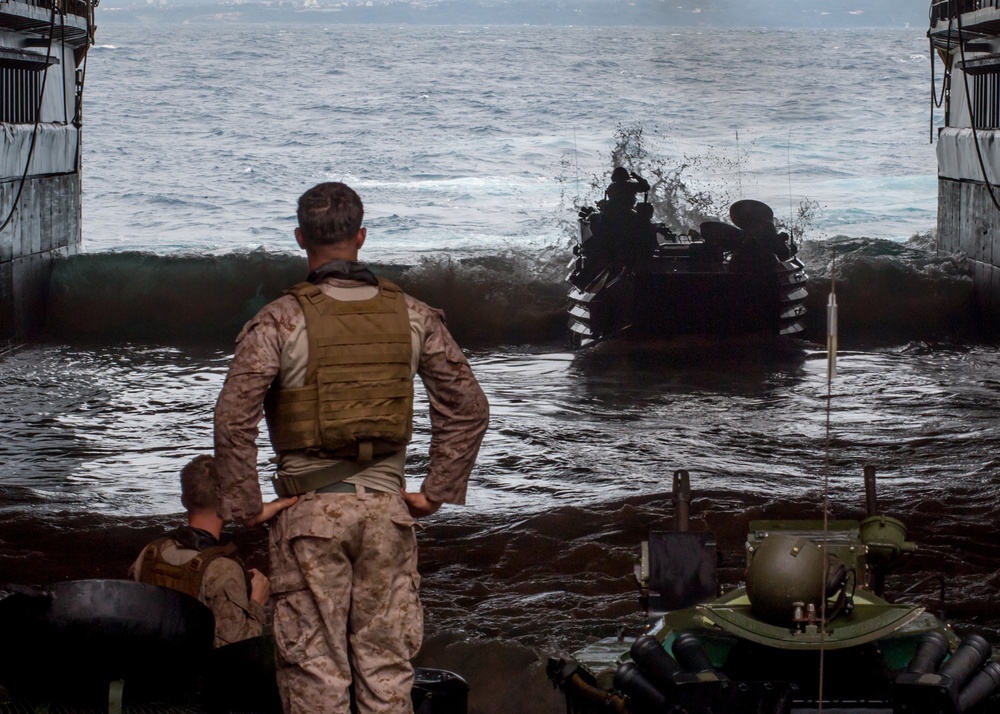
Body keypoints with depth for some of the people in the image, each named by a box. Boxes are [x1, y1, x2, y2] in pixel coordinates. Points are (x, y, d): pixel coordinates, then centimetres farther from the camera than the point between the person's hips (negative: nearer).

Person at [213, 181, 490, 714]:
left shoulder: (279, 321, -7)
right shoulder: (412, 316, 4)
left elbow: (233, 417, -15)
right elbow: (468, 408, 5)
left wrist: (243, 505, -6)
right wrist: (437, 492, 9)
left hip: (310, 511, -3)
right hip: (386, 509, 3)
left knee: (314, 670, 2)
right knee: (386, 666, 8)